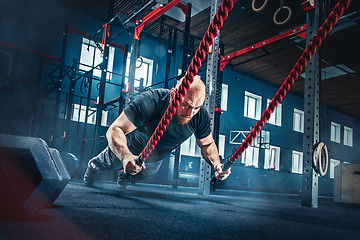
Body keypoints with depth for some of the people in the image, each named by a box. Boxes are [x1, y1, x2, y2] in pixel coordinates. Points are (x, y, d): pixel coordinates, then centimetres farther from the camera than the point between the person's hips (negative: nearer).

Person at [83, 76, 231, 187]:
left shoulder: (201, 117, -32)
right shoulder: (151, 101, -45)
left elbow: (207, 144, -13)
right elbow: (115, 130, -46)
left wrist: (216, 165, -33)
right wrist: (125, 156, -65)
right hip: (130, 150, -4)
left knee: (141, 174, 33)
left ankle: (125, 175, 68)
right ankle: (94, 164, 61)